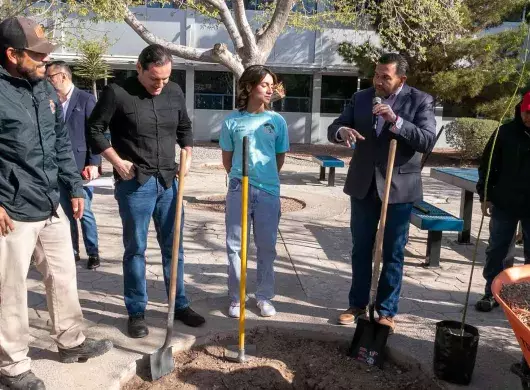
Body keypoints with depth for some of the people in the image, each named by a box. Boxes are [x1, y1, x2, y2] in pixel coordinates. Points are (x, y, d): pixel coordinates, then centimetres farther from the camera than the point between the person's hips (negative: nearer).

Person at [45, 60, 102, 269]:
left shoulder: (86, 99, -3)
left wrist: (94, 163, -12)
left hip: (80, 166, -4)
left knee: (84, 211, 0)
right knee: (66, 212, 11)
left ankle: (93, 253, 13)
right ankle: (72, 251, 22)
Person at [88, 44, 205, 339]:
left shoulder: (175, 92, 5)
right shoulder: (117, 93, -9)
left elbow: (185, 127, 19)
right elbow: (95, 130, -2)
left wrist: (187, 156, 6)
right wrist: (118, 161, -9)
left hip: (168, 181, 4)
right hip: (135, 184, -4)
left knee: (173, 247, 11)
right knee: (135, 249, 4)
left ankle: (180, 305, 25)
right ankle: (136, 312, 19)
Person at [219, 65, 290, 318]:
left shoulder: (277, 121, 1)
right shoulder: (232, 121, -1)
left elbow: (280, 158, 11)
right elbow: (227, 158, 8)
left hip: (269, 191, 1)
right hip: (238, 191, 0)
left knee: (267, 247, 9)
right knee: (235, 246, 7)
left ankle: (264, 297, 24)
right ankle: (236, 298, 21)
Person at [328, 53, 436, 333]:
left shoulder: (420, 101, -6)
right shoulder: (360, 98, 4)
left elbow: (428, 141, -17)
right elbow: (332, 129, 3)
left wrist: (395, 120, -28)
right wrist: (342, 131, -21)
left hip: (399, 186, -3)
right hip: (363, 185, 3)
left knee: (393, 253, 7)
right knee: (360, 249, 13)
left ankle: (387, 311, 22)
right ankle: (357, 305, 28)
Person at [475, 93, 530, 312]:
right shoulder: (506, 132, -2)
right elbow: (488, 165, 2)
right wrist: (485, 196, -2)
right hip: (504, 203, 0)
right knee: (496, 250, 8)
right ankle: (491, 293, 20)